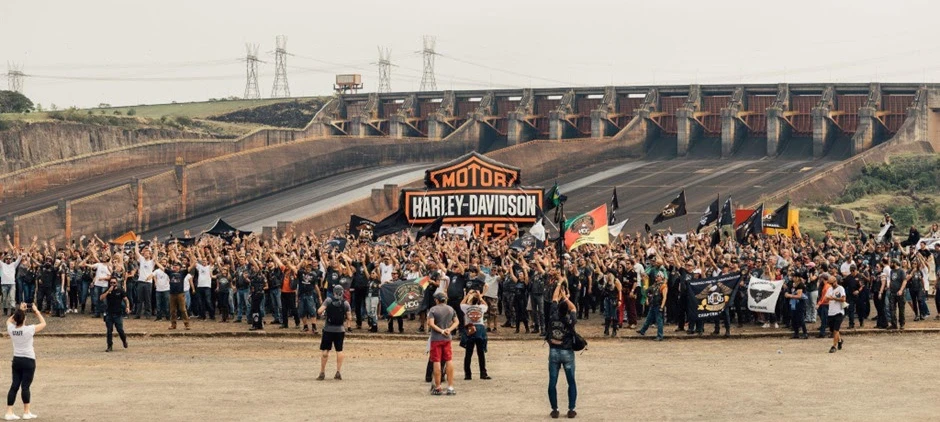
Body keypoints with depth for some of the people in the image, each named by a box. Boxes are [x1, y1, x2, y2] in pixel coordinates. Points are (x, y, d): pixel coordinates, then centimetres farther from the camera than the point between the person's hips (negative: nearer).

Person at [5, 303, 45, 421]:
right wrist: (36, 311, 8)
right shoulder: (29, 329, -16)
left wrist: (19, 311, 18)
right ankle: (26, 412, 6)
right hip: (28, 361, -4)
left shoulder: (11, 329, -5)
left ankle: (9, 412, 3)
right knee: (25, 386, -1)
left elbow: (9, 320, 20)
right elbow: (43, 323, -1)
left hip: (16, 360, 4)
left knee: (14, 385, 7)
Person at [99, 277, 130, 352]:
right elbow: (101, 298, -7)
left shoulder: (120, 291, 3)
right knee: (109, 330, 0)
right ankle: (109, 346, 6)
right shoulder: (108, 290, 6)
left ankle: (124, 340, 24)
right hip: (109, 313, 2)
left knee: (120, 329, -4)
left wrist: (127, 307, -14)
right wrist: (108, 291, -16)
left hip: (118, 314, -2)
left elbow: (126, 299, 3)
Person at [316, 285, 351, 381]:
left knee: (324, 350, 6)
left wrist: (323, 312, 8)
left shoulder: (328, 300, -6)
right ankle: (338, 372, 5)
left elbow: (319, 311, -14)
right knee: (339, 351, 9)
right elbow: (349, 318, -1)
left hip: (328, 329, -1)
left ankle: (322, 372, 6)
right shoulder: (345, 303, -2)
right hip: (340, 330, 1)